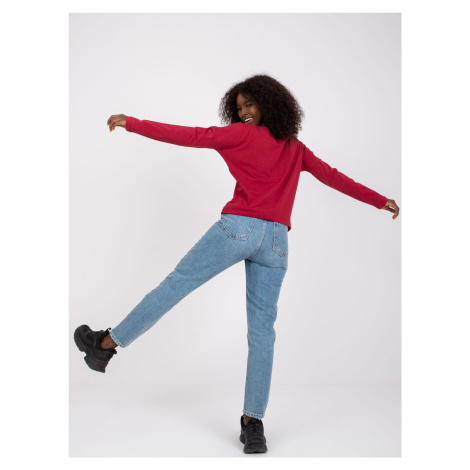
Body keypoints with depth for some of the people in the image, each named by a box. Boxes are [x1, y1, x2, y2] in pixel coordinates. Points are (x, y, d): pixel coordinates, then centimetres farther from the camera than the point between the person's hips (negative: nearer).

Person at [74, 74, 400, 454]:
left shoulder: (242, 134, 5)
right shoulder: (296, 149, 19)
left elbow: (191, 136, 1)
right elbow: (333, 177, 17)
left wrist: (132, 123, 6)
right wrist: (381, 201, 24)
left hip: (238, 227, -4)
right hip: (276, 240, 5)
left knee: (176, 284, 6)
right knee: (263, 331, 4)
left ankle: (107, 343, 18)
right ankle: (254, 423, 6)